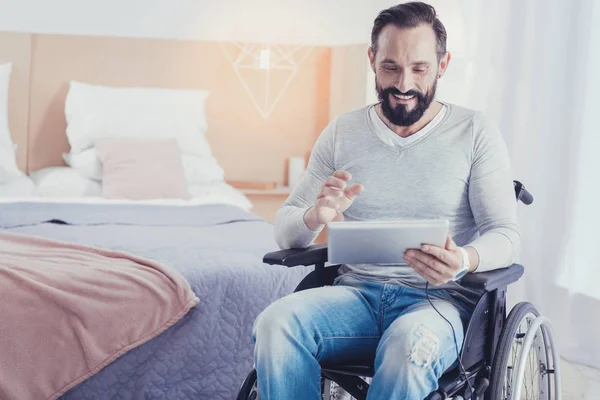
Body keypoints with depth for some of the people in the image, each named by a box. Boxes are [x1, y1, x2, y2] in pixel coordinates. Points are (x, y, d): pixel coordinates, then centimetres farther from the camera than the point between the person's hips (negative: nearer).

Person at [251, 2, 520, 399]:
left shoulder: (476, 133, 4)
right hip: (357, 291, 3)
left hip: (440, 297, -2)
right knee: (274, 324, -29)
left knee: (412, 343, -38)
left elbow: (505, 234, -1)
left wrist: (465, 260, -26)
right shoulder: (342, 132, 11)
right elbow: (285, 230, 9)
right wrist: (316, 217, -16)